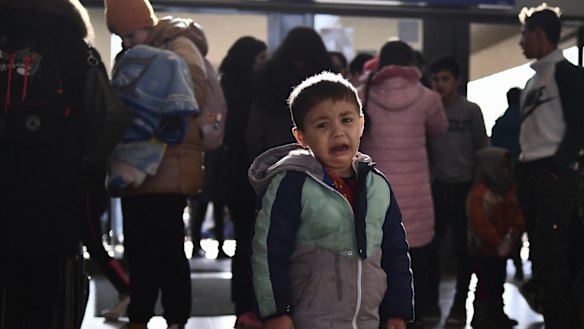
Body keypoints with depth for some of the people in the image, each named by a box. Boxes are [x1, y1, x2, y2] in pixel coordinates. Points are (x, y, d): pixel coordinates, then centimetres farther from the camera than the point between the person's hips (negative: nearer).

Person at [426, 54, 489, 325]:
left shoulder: (471, 110, -1)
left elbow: (482, 149, 3)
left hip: (465, 186, -1)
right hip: (438, 186, 1)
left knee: (463, 247, 4)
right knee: (431, 245, 1)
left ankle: (459, 304, 13)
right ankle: (431, 301, 12)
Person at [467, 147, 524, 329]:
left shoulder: (507, 190, 8)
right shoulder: (479, 194, -20)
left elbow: (516, 214, 9)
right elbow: (480, 223, -24)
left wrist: (515, 231, -10)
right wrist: (497, 242, -22)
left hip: (502, 248, 9)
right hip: (485, 249, -9)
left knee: (498, 281, 19)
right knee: (485, 283, -2)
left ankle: (497, 314, 31)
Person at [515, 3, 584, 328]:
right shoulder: (535, 79, 20)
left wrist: (557, 166, -16)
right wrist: (522, 170, 14)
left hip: (555, 175, -9)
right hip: (531, 175, 9)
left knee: (551, 259, -11)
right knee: (543, 257, 10)